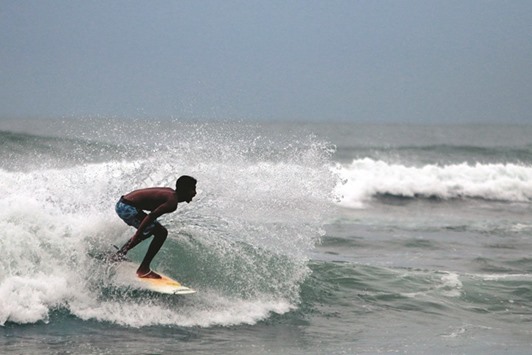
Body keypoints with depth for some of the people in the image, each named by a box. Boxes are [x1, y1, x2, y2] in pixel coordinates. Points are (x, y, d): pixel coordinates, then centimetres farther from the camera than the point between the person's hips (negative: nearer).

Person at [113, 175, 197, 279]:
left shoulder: (170, 192, 12)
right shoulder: (172, 202, -17)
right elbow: (151, 216, -26)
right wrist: (137, 235, -28)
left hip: (122, 204, 10)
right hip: (127, 208, -10)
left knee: (149, 230, 31)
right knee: (161, 233, -10)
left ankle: (119, 255, 38)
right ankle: (143, 270, -6)